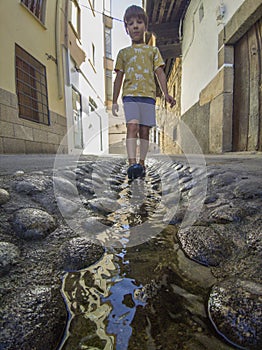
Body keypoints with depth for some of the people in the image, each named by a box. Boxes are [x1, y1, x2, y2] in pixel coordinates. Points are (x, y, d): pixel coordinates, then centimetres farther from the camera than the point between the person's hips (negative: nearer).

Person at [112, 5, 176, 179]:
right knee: (132, 126, -21)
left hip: (148, 94, 1)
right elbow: (119, 78, 17)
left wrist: (166, 94, -4)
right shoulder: (123, 52, 20)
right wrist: (114, 101, 11)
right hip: (130, 94, -1)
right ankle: (132, 163, -27)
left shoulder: (153, 50, 20)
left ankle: (142, 163, 5)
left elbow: (160, 73, 11)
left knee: (145, 130, -3)